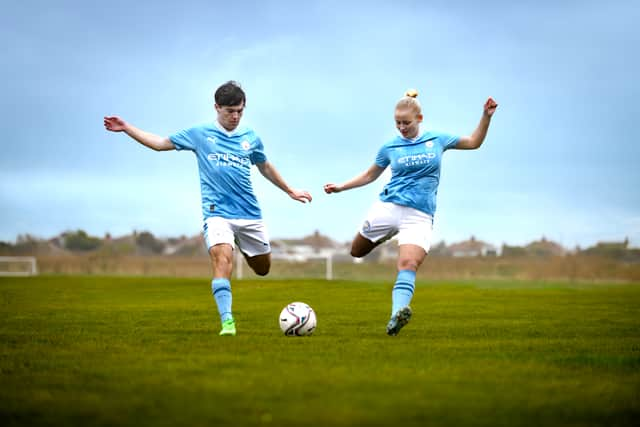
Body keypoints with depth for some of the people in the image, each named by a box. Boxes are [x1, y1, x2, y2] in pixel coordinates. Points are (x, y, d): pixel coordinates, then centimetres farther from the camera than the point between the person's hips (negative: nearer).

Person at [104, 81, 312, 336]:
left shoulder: (251, 139, 10)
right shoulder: (200, 134, 4)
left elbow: (265, 168, 27)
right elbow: (160, 143, 8)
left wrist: (290, 191, 35)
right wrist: (126, 128, 1)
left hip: (250, 214, 3)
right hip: (217, 213, -3)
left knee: (263, 268, 12)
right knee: (222, 260, -25)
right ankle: (227, 321, -27)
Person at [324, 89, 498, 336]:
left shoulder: (437, 140, 8)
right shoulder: (390, 148, 7)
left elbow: (474, 142, 19)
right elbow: (370, 175, 21)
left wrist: (486, 116, 6)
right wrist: (341, 187, 12)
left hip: (419, 216, -2)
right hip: (387, 207, 2)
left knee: (408, 265, -24)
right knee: (357, 252, 11)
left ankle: (396, 317, -39)